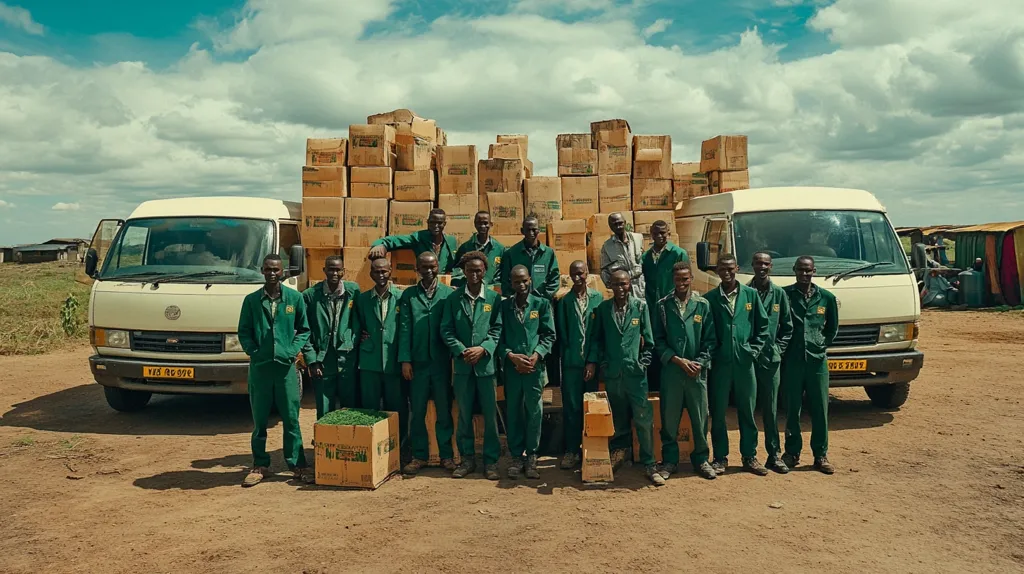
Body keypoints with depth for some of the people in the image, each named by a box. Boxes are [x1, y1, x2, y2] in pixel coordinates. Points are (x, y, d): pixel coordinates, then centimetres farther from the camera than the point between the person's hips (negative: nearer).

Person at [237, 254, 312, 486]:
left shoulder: (295, 298, 4)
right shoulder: (251, 300, 4)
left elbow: (304, 329, 8)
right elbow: (244, 332, 8)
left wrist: (294, 350, -5)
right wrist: (253, 351, -6)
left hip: (286, 365, -1)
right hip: (259, 366, 1)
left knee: (291, 418, 3)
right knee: (259, 419, 7)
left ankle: (297, 463, 13)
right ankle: (260, 465, 18)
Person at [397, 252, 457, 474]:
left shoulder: (449, 293, 3)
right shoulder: (408, 295, 6)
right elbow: (405, 329, 2)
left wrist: (456, 355, -3)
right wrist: (405, 359, -5)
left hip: (442, 361, -1)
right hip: (417, 362, 1)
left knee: (444, 411, 7)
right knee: (417, 411, 7)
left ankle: (446, 455, 17)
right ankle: (419, 456, 18)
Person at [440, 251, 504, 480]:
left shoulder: (494, 298, 3)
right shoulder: (453, 298, 5)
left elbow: (497, 329, -1)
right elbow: (446, 330, 2)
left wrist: (482, 349, -14)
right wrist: (462, 351, -11)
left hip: (486, 363, -1)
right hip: (462, 365, 1)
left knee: (490, 414, 2)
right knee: (464, 414, 9)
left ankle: (491, 460, 13)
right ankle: (467, 459, 21)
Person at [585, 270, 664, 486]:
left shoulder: (640, 306, 2)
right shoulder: (603, 308, 6)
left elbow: (648, 338, 4)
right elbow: (597, 338, 10)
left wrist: (644, 361, -2)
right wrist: (592, 361, 2)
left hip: (635, 371, -2)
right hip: (612, 372, 2)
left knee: (644, 418, -4)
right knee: (618, 416, 11)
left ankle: (649, 465, 5)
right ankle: (618, 451, 30)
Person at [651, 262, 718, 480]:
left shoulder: (703, 305, 3)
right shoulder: (663, 305, 2)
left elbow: (710, 339, 3)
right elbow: (658, 340, 1)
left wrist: (700, 362, -9)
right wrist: (677, 360, -9)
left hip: (698, 370, 0)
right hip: (671, 369, 0)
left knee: (700, 417, 6)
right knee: (669, 417, 4)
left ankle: (701, 459, 22)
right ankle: (670, 460, 18)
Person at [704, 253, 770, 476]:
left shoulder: (751, 295, 4)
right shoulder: (709, 298, 1)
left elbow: (763, 326, 7)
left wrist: (754, 350, 0)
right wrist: (711, 354, -2)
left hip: (745, 363, 1)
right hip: (719, 364, -1)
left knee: (747, 411, 8)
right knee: (718, 412, 4)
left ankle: (749, 457, 20)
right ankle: (720, 458, 16)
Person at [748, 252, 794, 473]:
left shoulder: (779, 293, 7)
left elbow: (787, 327, 11)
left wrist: (779, 348, 1)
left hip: (770, 359, 1)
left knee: (771, 408, 5)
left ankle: (775, 455, 12)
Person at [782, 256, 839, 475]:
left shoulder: (826, 297, 5)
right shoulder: (784, 295, -2)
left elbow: (833, 328, 16)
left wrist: (822, 346, 9)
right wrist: (783, 348, 2)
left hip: (817, 360, 2)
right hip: (791, 360, -1)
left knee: (820, 409, 4)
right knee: (792, 409, 5)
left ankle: (821, 456, 14)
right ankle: (792, 453, 16)